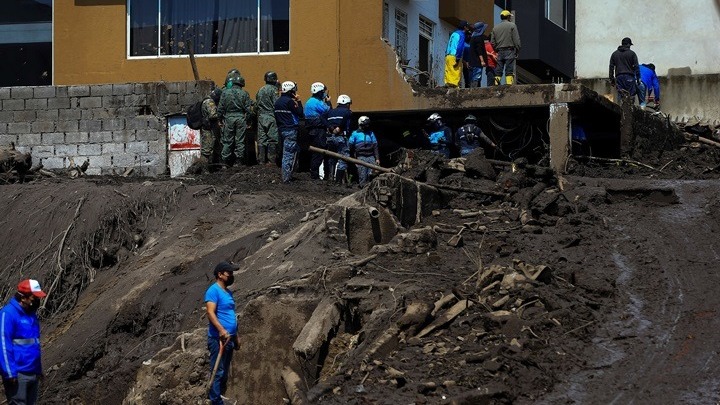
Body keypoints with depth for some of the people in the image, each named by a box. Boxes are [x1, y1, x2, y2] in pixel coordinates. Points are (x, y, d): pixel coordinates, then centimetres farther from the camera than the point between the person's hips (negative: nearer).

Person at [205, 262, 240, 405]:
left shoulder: (228, 293, 19)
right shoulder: (213, 290, -11)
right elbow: (210, 312, -22)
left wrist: (236, 336, 26)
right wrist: (221, 330, -33)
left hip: (228, 339, 10)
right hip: (218, 338, -10)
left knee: (225, 373, 13)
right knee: (218, 372, -9)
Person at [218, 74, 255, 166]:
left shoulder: (225, 93, 1)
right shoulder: (244, 94, -1)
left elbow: (220, 108, 1)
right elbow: (248, 109, -2)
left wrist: (221, 120, 9)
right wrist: (248, 120, 7)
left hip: (228, 118, 0)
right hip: (241, 118, 0)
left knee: (227, 141, 5)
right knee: (240, 141, 4)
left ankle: (225, 161, 3)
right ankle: (239, 161, 3)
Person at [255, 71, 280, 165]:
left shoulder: (260, 90, 13)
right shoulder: (273, 90, -8)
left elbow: (256, 106, 15)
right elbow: (276, 105, -14)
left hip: (261, 118, 6)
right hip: (271, 118, -6)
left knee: (261, 140, 7)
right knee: (272, 140, -4)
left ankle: (261, 160, 7)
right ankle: (271, 160, -7)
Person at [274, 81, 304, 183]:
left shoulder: (278, 102, 13)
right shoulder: (289, 101, -14)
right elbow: (300, 114, -13)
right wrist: (299, 102, -4)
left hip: (282, 129, 9)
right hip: (291, 130, -9)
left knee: (287, 153, 17)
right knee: (289, 154, -7)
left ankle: (287, 175, 19)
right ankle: (286, 178, -8)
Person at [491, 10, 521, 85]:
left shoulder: (495, 28, 13)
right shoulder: (512, 25, 0)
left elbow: (492, 42, 12)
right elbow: (516, 40, -5)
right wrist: (517, 51, 1)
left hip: (499, 51, 4)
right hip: (509, 50, -4)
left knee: (498, 71, 5)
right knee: (509, 70, -7)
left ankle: (496, 84, -3)